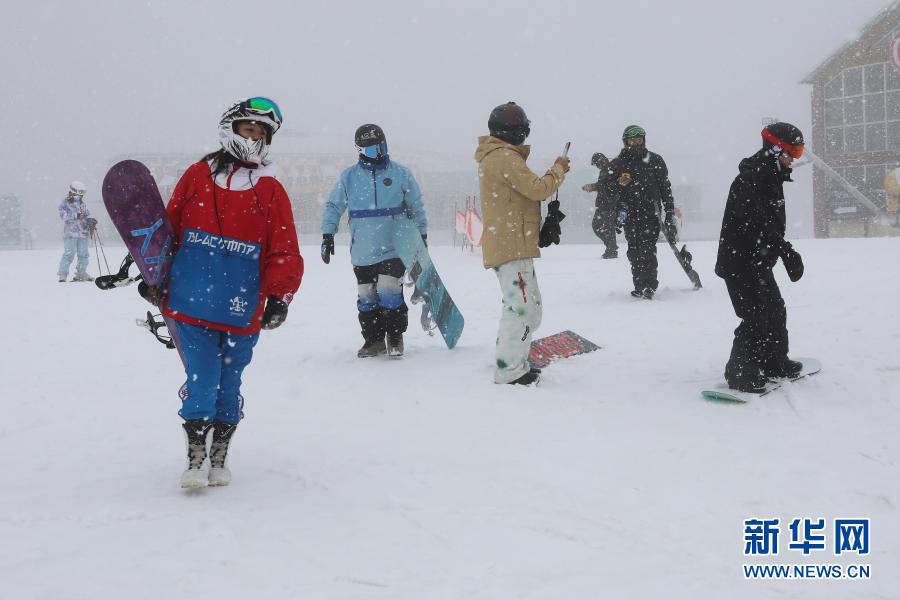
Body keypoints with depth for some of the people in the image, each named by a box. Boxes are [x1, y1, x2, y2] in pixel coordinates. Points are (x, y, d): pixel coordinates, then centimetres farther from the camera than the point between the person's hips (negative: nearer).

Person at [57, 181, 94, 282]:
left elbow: (87, 216, 19)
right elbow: (63, 215, -14)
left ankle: (81, 273, 20)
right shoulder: (65, 203, 0)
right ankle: (63, 274, -6)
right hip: (70, 233, -6)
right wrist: (76, 216, -26)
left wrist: (90, 220, -4)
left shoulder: (83, 204, 17)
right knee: (69, 253, -11)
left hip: (83, 233, 6)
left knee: (83, 254, 7)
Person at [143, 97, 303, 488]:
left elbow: (285, 251, 4)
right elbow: (168, 227, 13)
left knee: (228, 385, 10)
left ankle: (219, 458, 25)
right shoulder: (197, 175, 7)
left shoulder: (270, 190, 7)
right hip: (190, 304, -1)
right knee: (202, 381, -5)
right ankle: (194, 460, 8)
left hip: (242, 309, 1)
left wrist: (279, 296, -6)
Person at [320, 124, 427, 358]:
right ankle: (373, 340, 19)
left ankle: (395, 337, 6)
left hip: (394, 247, -2)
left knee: (389, 292, -12)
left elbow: (416, 206, 11)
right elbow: (333, 206, 10)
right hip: (362, 251, 2)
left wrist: (422, 235, 11)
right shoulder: (349, 177, 4)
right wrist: (327, 235, 3)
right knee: (366, 298, 6)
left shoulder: (401, 173, 2)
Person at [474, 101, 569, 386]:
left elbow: (526, 191, 22)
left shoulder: (496, 157, 19)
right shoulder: (504, 157, -15)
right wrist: (559, 169, -3)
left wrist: (554, 172, 12)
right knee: (521, 308, -10)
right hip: (511, 246, -11)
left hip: (511, 244, 11)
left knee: (530, 309, 17)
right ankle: (509, 371, -7)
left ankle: (516, 363, 23)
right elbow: (538, 189, -18)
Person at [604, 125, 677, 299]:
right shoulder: (617, 163, 10)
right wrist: (619, 182, -15)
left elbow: (665, 188, 7)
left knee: (647, 248, -14)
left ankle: (649, 286, -16)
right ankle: (639, 286, 10)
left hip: (651, 212, -2)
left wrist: (670, 216, 2)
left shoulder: (655, 160, 7)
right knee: (634, 251, 3)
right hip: (629, 213, 2)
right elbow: (608, 186, 9)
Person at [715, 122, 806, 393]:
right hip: (739, 262, -10)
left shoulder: (771, 178, 13)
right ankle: (740, 373, -3)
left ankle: (774, 362, 32)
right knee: (756, 317, -11)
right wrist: (787, 251, -31)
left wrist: (784, 252, 20)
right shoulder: (749, 180, -19)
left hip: (759, 261, 11)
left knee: (775, 309, 18)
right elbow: (756, 224, -30)